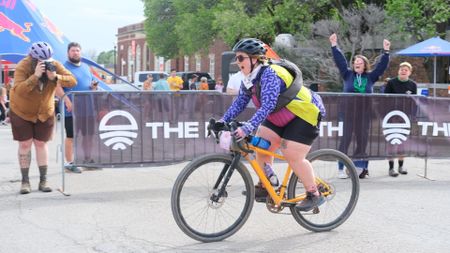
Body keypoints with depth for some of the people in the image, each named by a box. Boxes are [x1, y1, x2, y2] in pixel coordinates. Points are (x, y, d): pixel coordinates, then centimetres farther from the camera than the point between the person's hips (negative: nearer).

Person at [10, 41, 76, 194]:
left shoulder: (55, 66, -18)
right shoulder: (22, 67, -26)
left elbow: (72, 81, -24)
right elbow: (19, 90, -40)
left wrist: (56, 77, -41)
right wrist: (35, 76, -49)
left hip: (44, 113, 2)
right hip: (21, 112, -2)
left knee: (41, 144, 5)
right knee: (25, 144, -1)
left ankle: (43, 180, 10)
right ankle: (25, 181, 8)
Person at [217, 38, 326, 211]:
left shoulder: (269, 75, -30)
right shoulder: (249, 78, -2)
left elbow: (267, 106, -40)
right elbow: (240, 102, 2)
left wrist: (247, 128, -48)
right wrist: (224, 120, -11)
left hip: (305, 114, -9)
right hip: (280, 118, 9)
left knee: (293, 156, -15)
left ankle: (314, 195, 1)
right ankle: (265, 186, 16)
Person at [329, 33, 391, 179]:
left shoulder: (370, 77, 10)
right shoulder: (348, 75, 6)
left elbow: (382, 66, 6)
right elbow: (339, 60, 0)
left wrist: (386, 51, -2)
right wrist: (334, 46, -6)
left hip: (364, 113, 2)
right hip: (348, 112, -2)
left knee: (362, 139, 4)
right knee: (345, 138, -4)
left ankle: (359, 167, 14)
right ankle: (341, 169, 0)